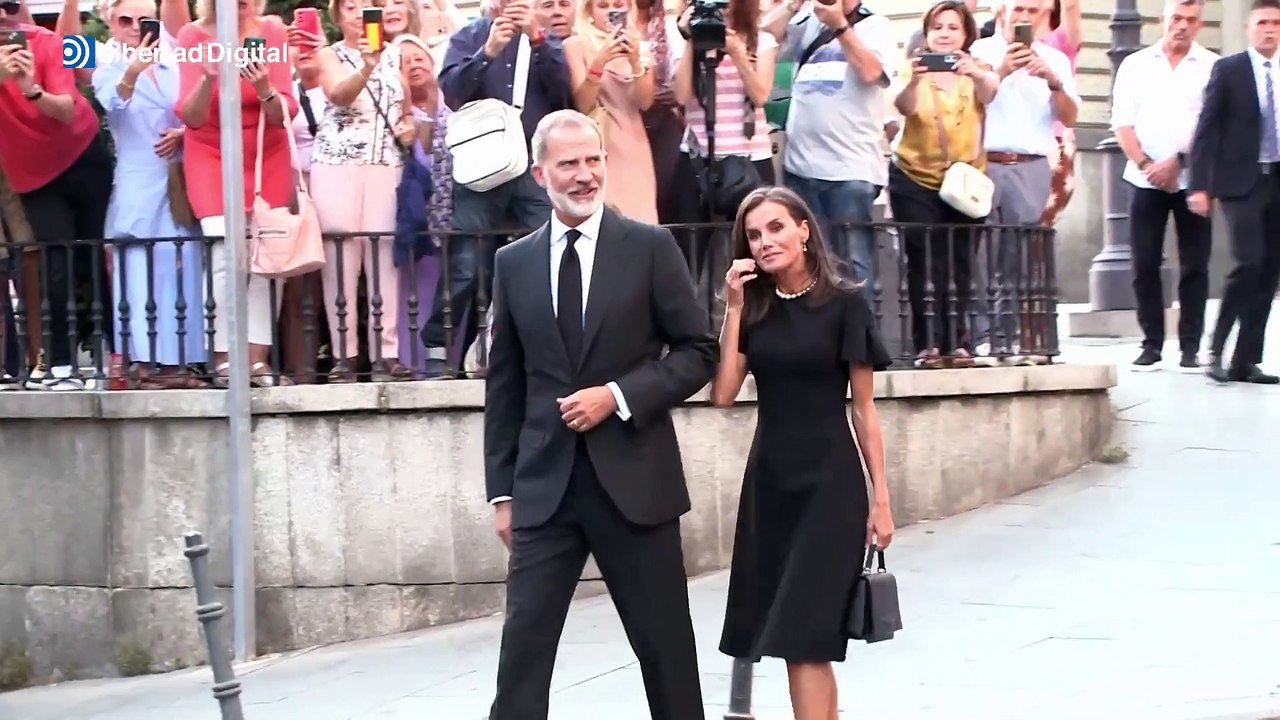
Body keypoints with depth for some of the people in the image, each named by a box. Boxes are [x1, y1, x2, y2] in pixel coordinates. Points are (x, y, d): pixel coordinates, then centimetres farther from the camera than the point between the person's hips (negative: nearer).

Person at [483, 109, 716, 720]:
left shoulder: (650, 248, 1)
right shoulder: (513, 263, 8)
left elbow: (699, 352, 0)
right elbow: (505, 386, 11)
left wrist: (618, 396, -13)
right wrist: (502, 490, 7)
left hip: (634, 481, -2)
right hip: (545, 486, 2)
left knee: (665, 646, 6)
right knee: (524, 643, -4)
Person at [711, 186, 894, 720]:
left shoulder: (845, 304, -6)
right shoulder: (754, 309, 6)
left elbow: (863, 409, -3)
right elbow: (723, 394, -5)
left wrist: (880, 496, -5)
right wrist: (734, 307, -8)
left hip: (830, 482, -5)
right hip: (768, 480, 5)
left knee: (804, 634, -11)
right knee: (780, 631, 6)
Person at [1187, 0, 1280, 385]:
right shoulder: (1228, 70, -1)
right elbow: (1207, 129, -5)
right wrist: (1199, 185, -13)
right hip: (1242, 180, -5)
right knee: (1249, 264, -16)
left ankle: (1246, 362, 7)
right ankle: (1216, 350, -3)